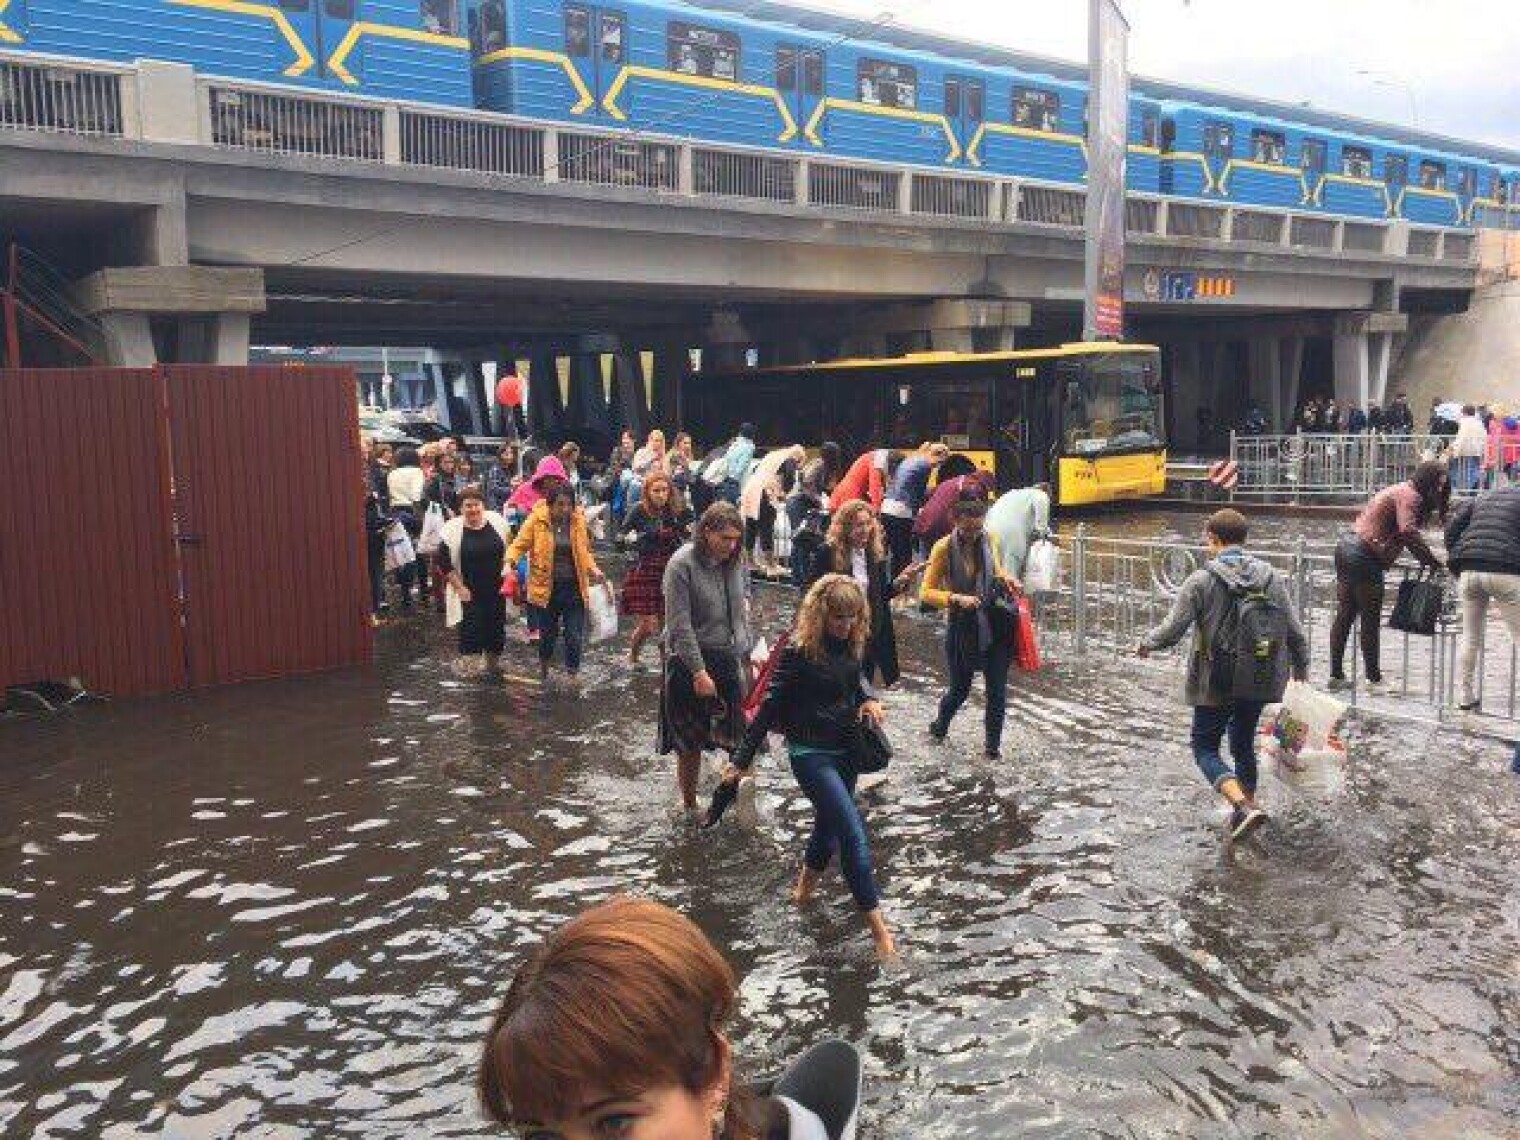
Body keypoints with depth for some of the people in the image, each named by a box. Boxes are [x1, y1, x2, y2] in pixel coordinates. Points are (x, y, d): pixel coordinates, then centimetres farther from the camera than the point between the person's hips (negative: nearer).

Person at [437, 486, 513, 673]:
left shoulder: (497, 521, -1)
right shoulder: (453, 530, -9)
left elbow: (509, 549, 12)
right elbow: (444, 563, -6)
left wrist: (506, 572, 3)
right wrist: (460, 587, -10)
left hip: (496, 589, 3)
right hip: (469, 593, -3)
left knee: (496, 629, 11)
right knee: (470, 631, -3)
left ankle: (492, 667, 30)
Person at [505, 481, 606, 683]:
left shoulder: (578, 520, 1)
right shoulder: (537, 520, -7)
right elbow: (519, 544, -6)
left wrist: (593, 569, -3)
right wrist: (510, 562, -25)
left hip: (574, 588, 1)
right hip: (546, 588, -1)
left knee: (575, 637, -2)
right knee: (548, 635, 13)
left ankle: (573, 676, 11)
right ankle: (543, 668, 41)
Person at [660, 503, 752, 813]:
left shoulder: (736, 560, 4)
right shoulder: (682, 565, -15)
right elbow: (680, 626, -17)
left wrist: (747, 653, 11)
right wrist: (699, 672, -19)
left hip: (730, 659, 5)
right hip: (692, 660, -5)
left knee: (742, 739, -1)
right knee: (690, 743, 7)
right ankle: (689, 806, 23)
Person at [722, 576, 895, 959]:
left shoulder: (851, 644, -2)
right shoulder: (799, 651, -20)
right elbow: (770, 706, -15)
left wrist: (870, 699, -6)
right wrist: (742, 760, -12)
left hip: (846, 750, 7)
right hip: (811, 755, -7)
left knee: (830, 823, 21)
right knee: (854, 833, -12)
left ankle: (805, 885, 47)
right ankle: (877, 925, -5)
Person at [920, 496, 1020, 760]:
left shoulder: (987, 541, -1)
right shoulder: (944, 548, -13)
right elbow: (926, 593, -15)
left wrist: (1006, 580, -2)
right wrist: (956, 598, -29)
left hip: (995, 624, 3)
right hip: (961, 627, -3)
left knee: (997, 687, 2)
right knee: (960, 688, 11)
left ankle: (993, 743, 20)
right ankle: (940, 725, 42)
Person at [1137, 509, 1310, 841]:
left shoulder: (1201, 581, -13)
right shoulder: (1272, 578, 0)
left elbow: (1172, 631, -15)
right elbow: (1295, 634, 2)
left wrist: (1146, 643, 5)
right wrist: (1301, 672, 18)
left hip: (1216, 683, -5)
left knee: (1206, 747, 8)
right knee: (1244, 743, 23)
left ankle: (1244, 806, -12)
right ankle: (1245, 808, 31)